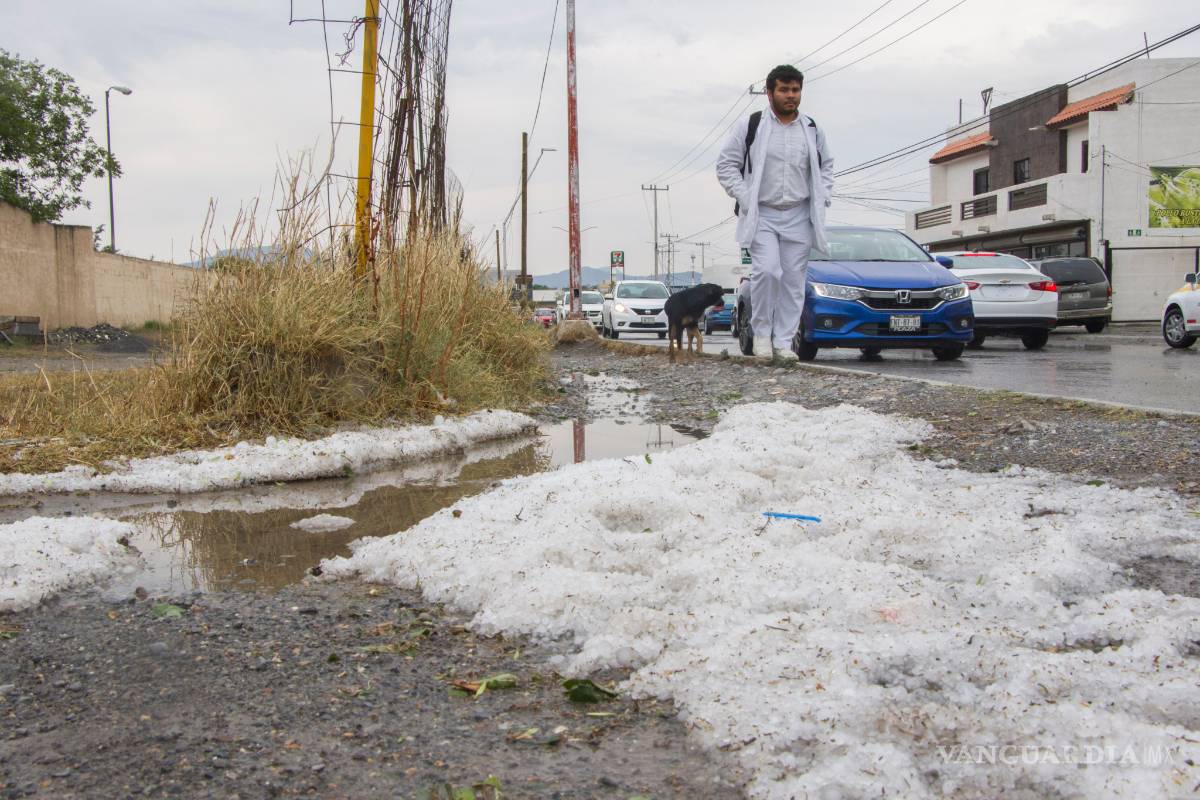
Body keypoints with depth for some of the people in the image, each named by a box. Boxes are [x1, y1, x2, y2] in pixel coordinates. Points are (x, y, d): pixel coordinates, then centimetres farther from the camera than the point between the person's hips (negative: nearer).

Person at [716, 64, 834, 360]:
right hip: (762, 215, -3)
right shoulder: (750, 126, -1)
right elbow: (726, 165, 2)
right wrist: (744, 198, -9)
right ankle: (761, 332, -1)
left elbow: (826, 167, 23)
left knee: (794, 280, 1)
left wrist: (821, 198, 7)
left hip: (799, 217, 4)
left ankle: (783, 342, 9)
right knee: (767, 271, -20)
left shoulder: (813, 131, 10)